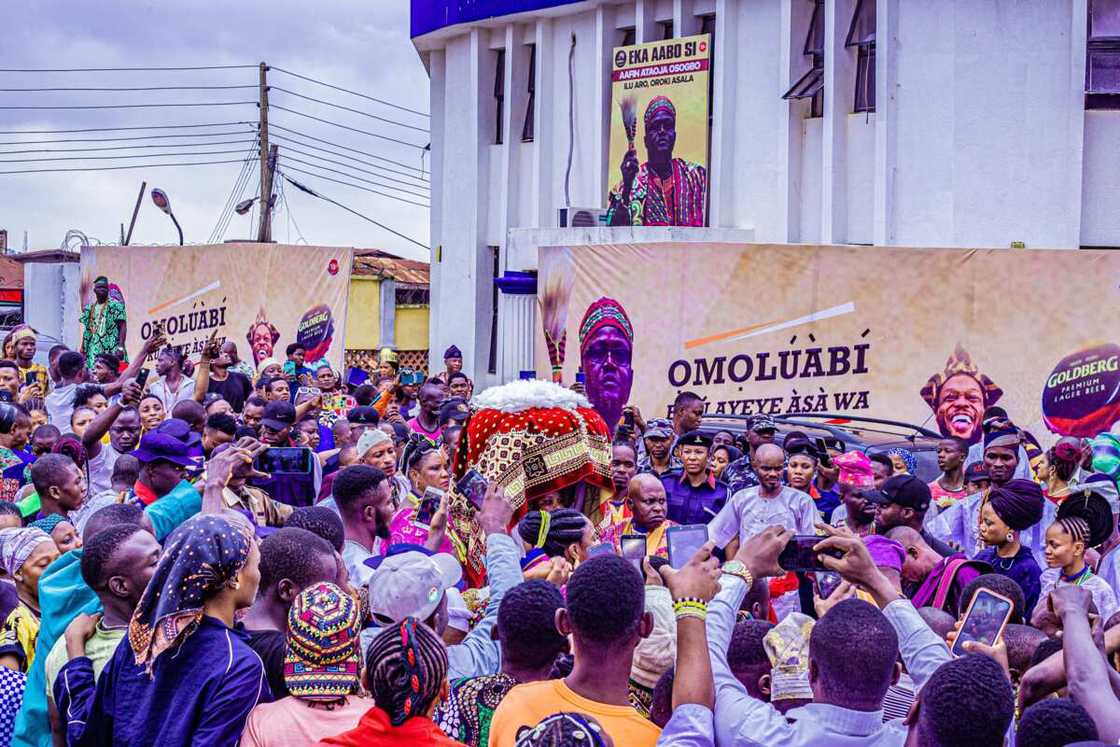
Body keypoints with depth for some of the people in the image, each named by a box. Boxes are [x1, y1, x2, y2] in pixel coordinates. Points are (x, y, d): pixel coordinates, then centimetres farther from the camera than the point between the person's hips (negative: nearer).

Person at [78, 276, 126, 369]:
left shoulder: (116, 306, -1)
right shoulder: (90, 308, 17)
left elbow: (123, 327, -6)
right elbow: (87, 331, 19)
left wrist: (120, 347, -17)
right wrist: (83, 351, 13)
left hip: (111, 350, -5)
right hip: (93, 351, 5)